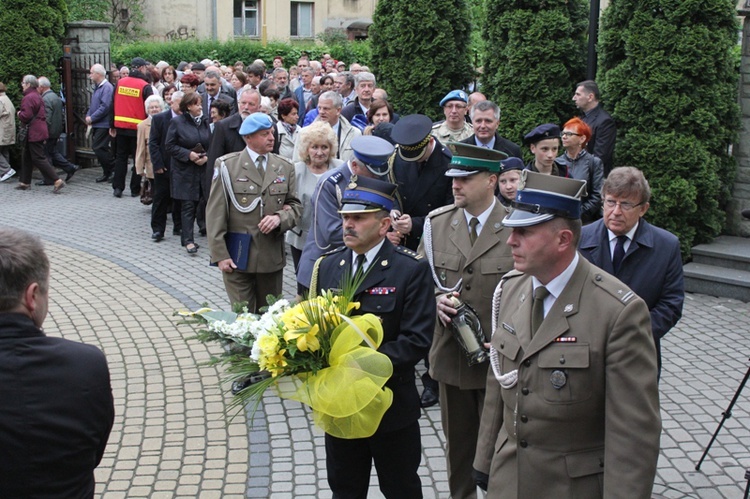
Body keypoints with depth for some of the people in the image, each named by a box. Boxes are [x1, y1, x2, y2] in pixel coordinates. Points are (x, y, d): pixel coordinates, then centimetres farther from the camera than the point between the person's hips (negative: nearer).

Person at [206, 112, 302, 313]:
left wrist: (280, 217, -14)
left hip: (272, 256, 4)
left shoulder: (285, 167, 9)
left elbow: (295, 205, 10)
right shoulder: (227, 166, -3)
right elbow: (215, 213, -5)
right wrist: (220, 254, -11)